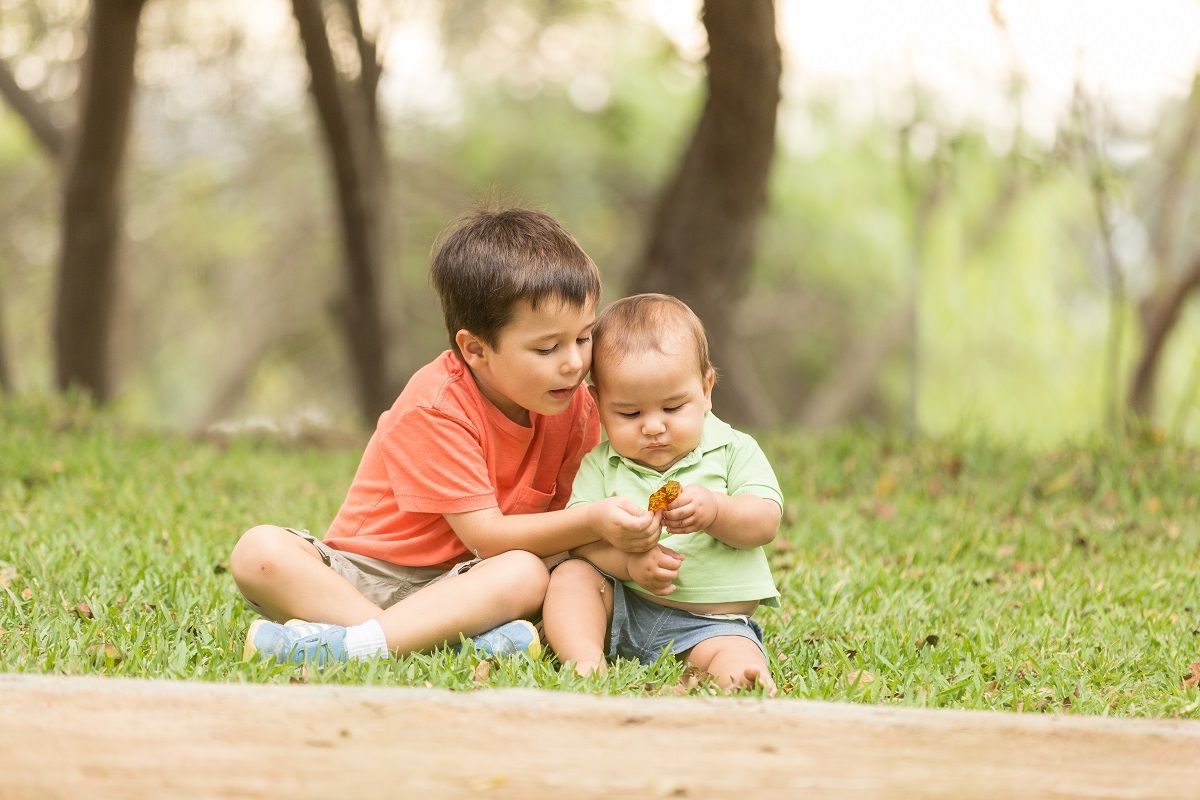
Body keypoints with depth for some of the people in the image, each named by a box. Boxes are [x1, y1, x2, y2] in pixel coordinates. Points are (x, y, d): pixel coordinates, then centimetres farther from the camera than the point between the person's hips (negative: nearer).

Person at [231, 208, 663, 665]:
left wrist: (630, 556, -24)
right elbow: (486, 534, -21)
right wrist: (593, 524, -32)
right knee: (260, 550, -31)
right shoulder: (435, 407, -19)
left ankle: (348, 644, -39)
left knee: (526, 575, -31)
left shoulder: (573, 408, -1)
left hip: (455, 585, 3)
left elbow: (570, 521, -3)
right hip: (358, 575, -3)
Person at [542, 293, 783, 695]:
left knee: (734, 653, -31)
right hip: (620, 608, 2)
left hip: (710, 623, -2)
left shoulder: (734, 450, 5)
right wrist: (630, 561, -25)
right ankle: (584, 661, -39)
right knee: (571, 574, -21)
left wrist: (715, 511, -27)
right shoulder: (601, 466, 6)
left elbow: (765, 522, -6)